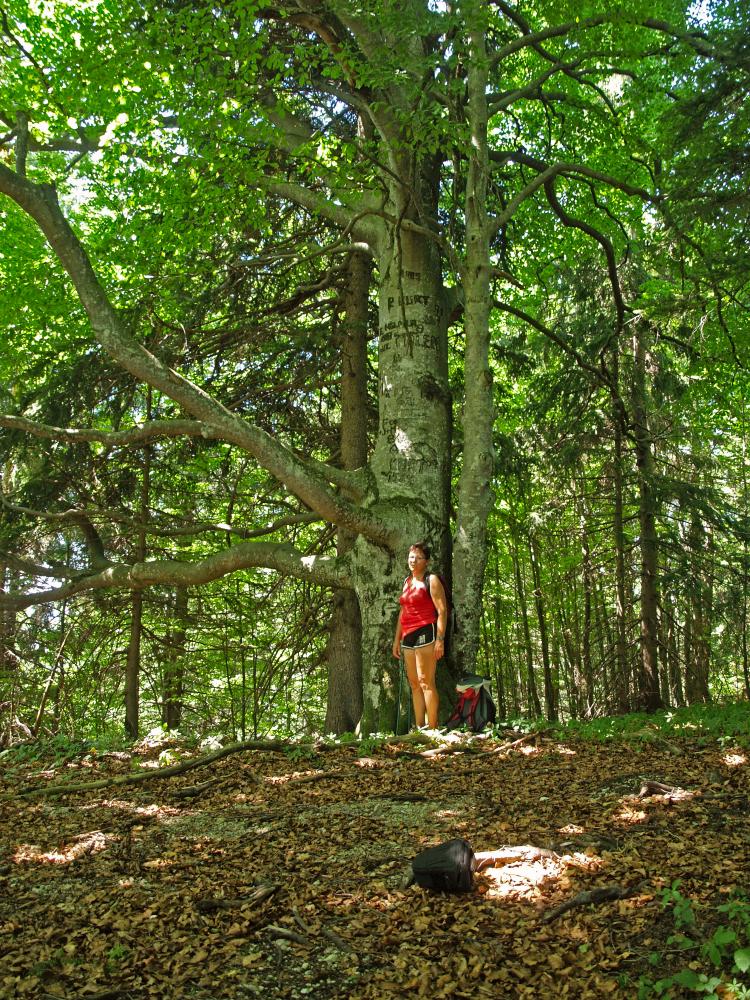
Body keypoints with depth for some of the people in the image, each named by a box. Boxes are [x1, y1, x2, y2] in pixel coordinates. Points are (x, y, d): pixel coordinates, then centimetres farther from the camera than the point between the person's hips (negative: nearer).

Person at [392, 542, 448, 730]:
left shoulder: (431, 580, -1)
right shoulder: (407, 581, 21)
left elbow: (442, 610, -8)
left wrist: (440, 639, -17)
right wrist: (397, 639, 20)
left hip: (425, 633, -8)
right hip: (408, 637, 8)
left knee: (426, 681, -13)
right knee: (414, 684, 6)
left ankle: (432, 729, -12)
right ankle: (419, 728, 8)